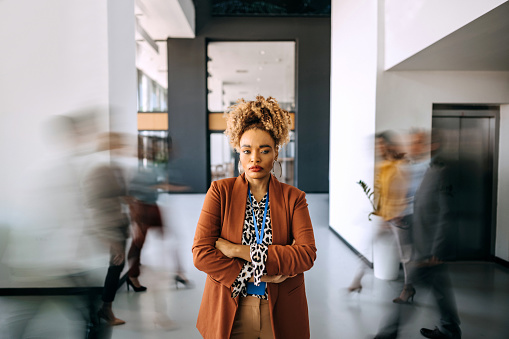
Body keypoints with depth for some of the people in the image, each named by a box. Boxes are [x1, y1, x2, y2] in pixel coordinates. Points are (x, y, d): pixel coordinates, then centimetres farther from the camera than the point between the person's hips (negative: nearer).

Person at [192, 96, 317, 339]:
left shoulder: (293, 198, -4)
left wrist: (241, 251, -20)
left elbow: (307, 254, -15)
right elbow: (201, 253, -11)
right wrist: (252, 275, -17)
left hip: (280, 314, 1)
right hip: (229, 312, 0)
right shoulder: (220, 191, -5)